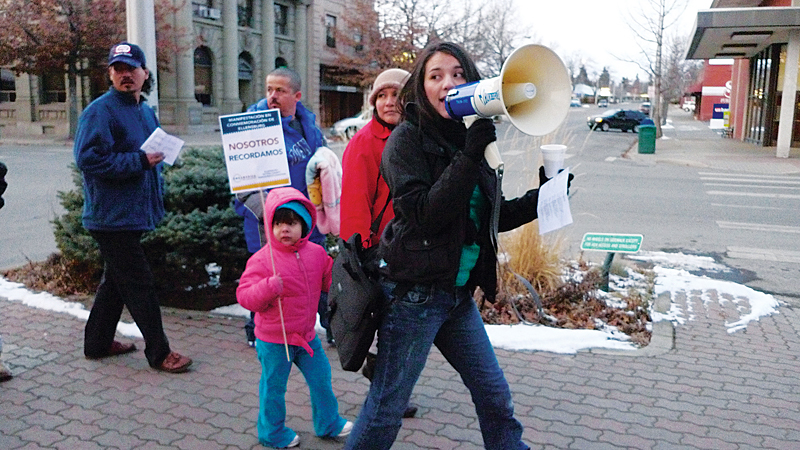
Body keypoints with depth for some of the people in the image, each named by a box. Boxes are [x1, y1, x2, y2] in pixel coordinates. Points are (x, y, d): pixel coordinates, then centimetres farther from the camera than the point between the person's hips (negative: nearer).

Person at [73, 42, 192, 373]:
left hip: (134, 215, 9)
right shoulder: (100, 111, -13)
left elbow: (154, 154, 28)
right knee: (139, 285, -4)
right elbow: (88, 159, -22)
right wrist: (139, 161, -23)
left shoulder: (146, 112, 15)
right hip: (112, 217, -9)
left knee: (116, 280, 18)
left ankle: (98, 343, 32)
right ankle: (159, 353, 6)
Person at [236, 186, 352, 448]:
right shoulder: (262, 260, -18)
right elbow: (244, 296, -19)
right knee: (273, 386, 9)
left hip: (306, 335, 5)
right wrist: (269, 288, -36)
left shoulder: (316, 253, -1)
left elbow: (330, 281, 13)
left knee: (321, 379, 15)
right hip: (273, 340, -5)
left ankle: (328, 423, 37)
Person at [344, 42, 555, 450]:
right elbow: (425, 214, -22)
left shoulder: (469, 137, 10)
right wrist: (469, 156, -25)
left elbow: (491, 217, 17)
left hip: (459, 293, 7)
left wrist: (540, 198, 5)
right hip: (414, 292, -7)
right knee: (386, 407, 4)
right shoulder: (407, 138, -10)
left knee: (496, 399, 15)